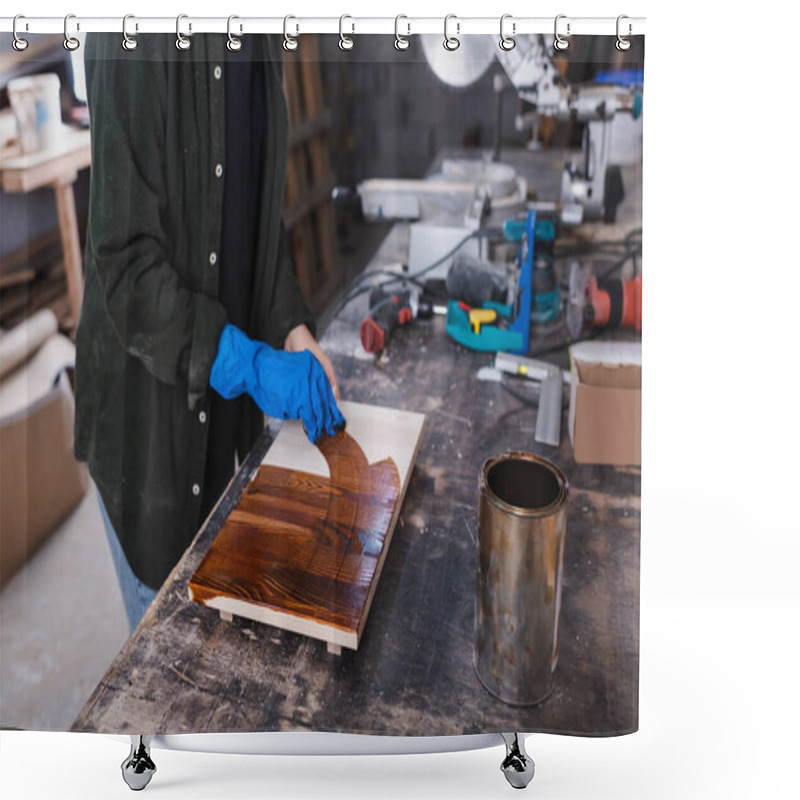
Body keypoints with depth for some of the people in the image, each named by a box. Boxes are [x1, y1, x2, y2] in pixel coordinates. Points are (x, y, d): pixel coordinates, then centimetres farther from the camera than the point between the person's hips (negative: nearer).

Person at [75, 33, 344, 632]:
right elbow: (126, 262, -23)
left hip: (227, 392, 7)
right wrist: (251, 364, -26)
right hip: (147, 395, -6)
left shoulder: (260, 45, 4)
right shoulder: (133, 44, -20)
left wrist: (294, 331, -2)